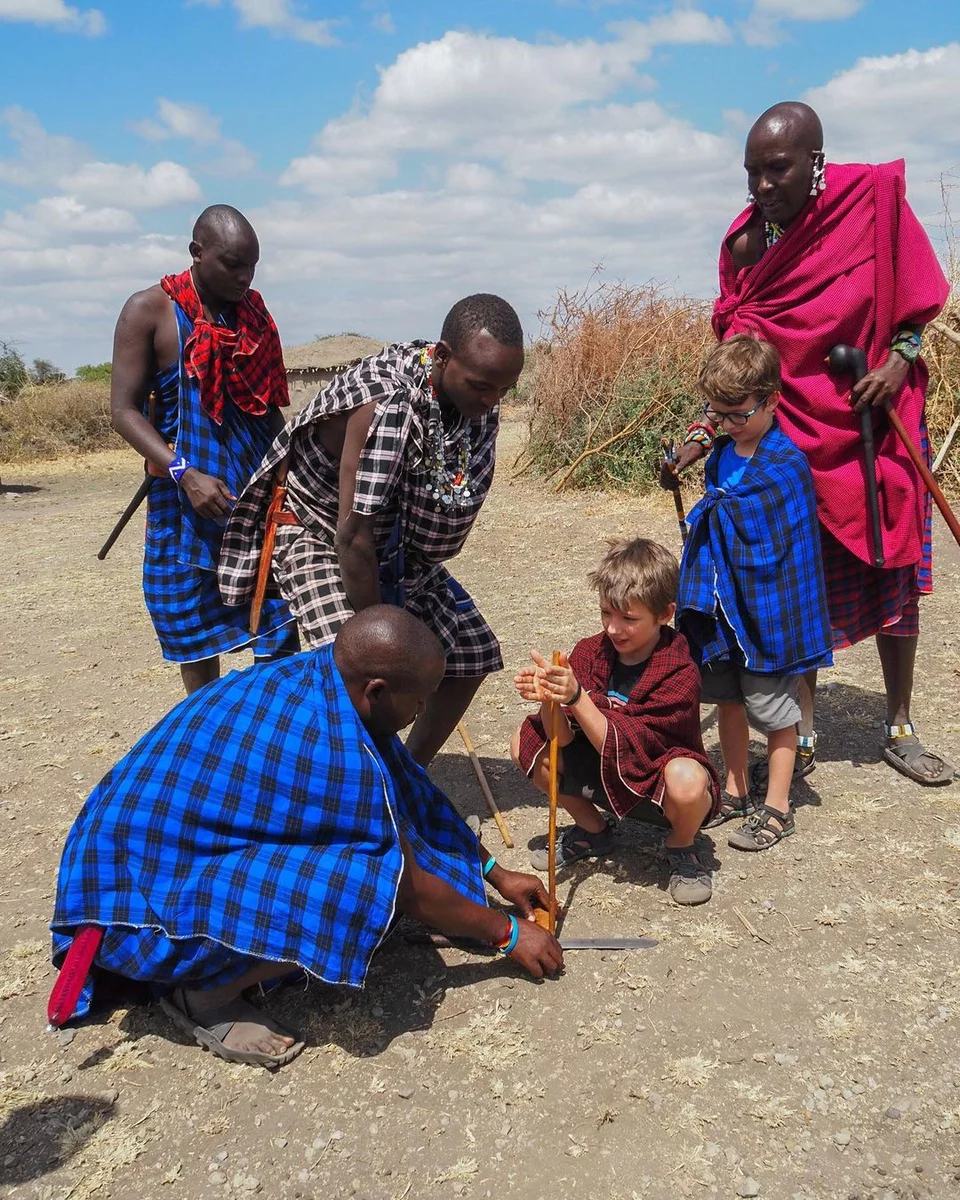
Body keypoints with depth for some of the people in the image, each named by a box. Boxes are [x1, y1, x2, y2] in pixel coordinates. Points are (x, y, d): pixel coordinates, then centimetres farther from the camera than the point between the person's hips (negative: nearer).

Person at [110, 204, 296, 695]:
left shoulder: (254, 312, 8)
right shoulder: (148, 310, -6)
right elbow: (124, 411, -10)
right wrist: (184, 473, -22)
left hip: (260, 487, 3)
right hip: (188, 490, -3)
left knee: (280, 615, -2)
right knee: (194, 625, 8)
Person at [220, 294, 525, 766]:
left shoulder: (478, 399, -13)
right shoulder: (385, 402, -35)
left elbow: (459, 499, 1)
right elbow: (353, 536, -33)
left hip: (399, 545, 7)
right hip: (320, 537, -7)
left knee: (472, 652, 5)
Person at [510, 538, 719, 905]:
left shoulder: (679, 673, -24)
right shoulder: (591, 652, -9)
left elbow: (623, 749, -31)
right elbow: (563, 739, -15)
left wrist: (576, 696, -42)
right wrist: (549, 698, -35)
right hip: (606, 777, 5)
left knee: (686, 779, -39)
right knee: (525, 743, -12)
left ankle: (680, 847, -1)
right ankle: (592, 828, 12)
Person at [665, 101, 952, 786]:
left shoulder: (874, 198, -7)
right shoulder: (747, 241, -3)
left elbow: (919, 295, 4)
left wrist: (901, 359, -13)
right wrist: (705, 431, -13)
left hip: (877, 424, 0)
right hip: (794, 432, 0)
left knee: (895, 578, 7)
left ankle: (901, 730, 24)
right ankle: (804, 732, 18)